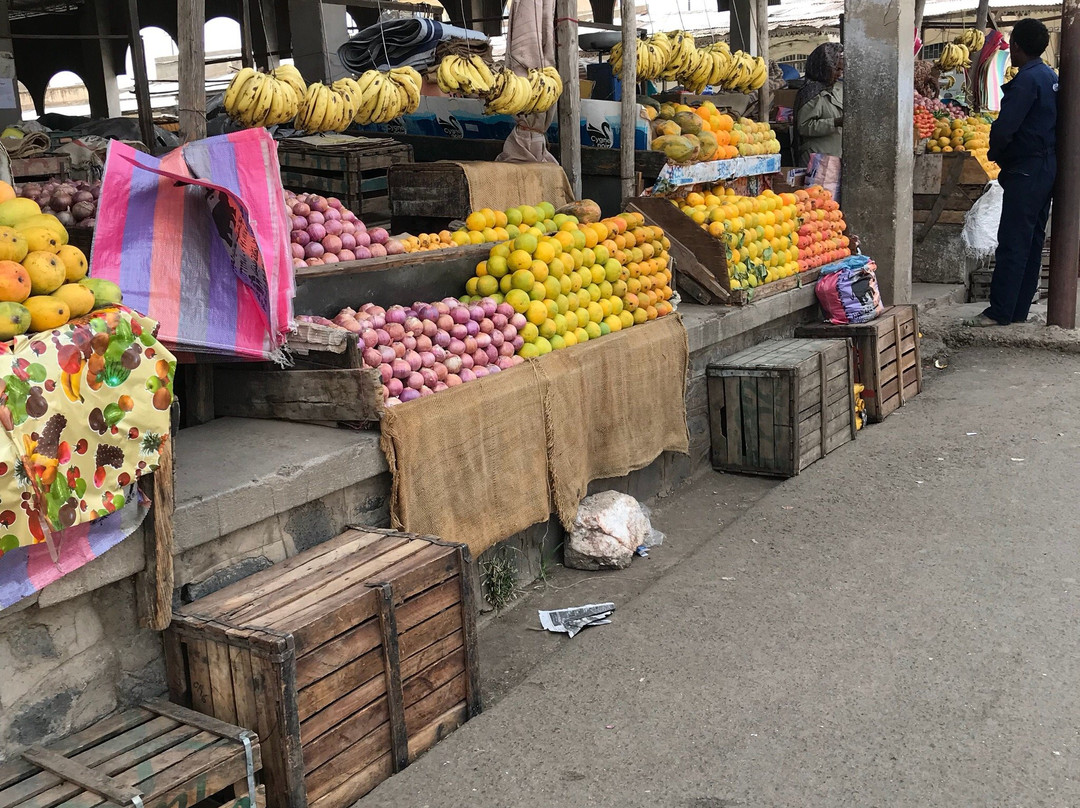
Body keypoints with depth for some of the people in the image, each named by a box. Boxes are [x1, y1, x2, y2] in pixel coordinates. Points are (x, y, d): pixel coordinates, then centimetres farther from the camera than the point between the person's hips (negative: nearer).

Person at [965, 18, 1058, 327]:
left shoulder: (1027, 80, -15)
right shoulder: (1051, 77, 14)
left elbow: (1004, 127, -21)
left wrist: (994, 153, -1)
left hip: (1025, 172, -10)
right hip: (1047, 168, 10)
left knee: (1012, 243, -8)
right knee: (1032, 241, 11)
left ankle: (1000, 311, -6)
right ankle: (1019, 310, 16)